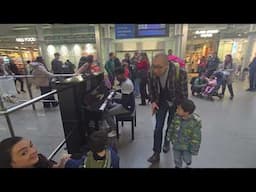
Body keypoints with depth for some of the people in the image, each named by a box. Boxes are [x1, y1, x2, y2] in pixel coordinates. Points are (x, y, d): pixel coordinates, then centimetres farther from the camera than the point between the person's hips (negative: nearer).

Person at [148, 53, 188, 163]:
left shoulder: (180, 73, -32)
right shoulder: (153, 73, -21)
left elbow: (184, 92, -18)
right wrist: (153, 101, -10)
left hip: (175, 103, -1)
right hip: (161, 102, 2)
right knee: (158, 128, 1)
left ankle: (166, 142, 49)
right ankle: (156, 154, 17)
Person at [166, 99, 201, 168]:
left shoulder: (195, 122, -29)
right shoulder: (177, 116, -17)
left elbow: (196, 137, -18)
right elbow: (171, 127, -1)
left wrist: (194, 149, -11)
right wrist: (169, 137, 8)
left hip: (187, 146, -3)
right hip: (176, 143, 3)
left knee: (186, 159, 20)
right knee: (176, 158, 20)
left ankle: (188, 160, 55)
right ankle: (178, 166, 49)